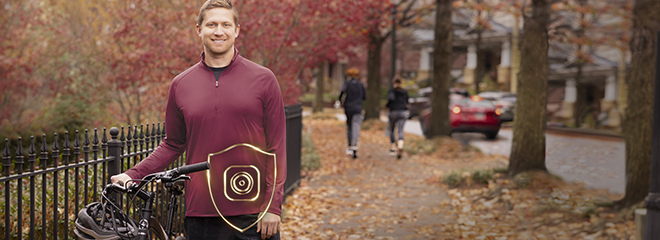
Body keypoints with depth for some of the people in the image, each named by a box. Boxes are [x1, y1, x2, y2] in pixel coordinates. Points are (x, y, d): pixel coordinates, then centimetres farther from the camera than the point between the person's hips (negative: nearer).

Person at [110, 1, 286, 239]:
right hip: (200, 215, 2)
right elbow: (173, 144, 16)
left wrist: (273, 207, -6)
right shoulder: (180, 84, 8)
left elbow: (276, 146, -1)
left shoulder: (263, 79, 1)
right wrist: (132, 175, 4)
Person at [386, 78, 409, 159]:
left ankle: (393, 148, 16)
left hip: (393, 112, -2)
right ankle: (400, 147, -32)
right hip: (403, 112, 2)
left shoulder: (391, 90, 0)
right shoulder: (405, 91, 11)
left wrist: (387, 105, 0)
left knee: (391, 130, 19)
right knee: (400, 131, -7)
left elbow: (391, 98, -19)